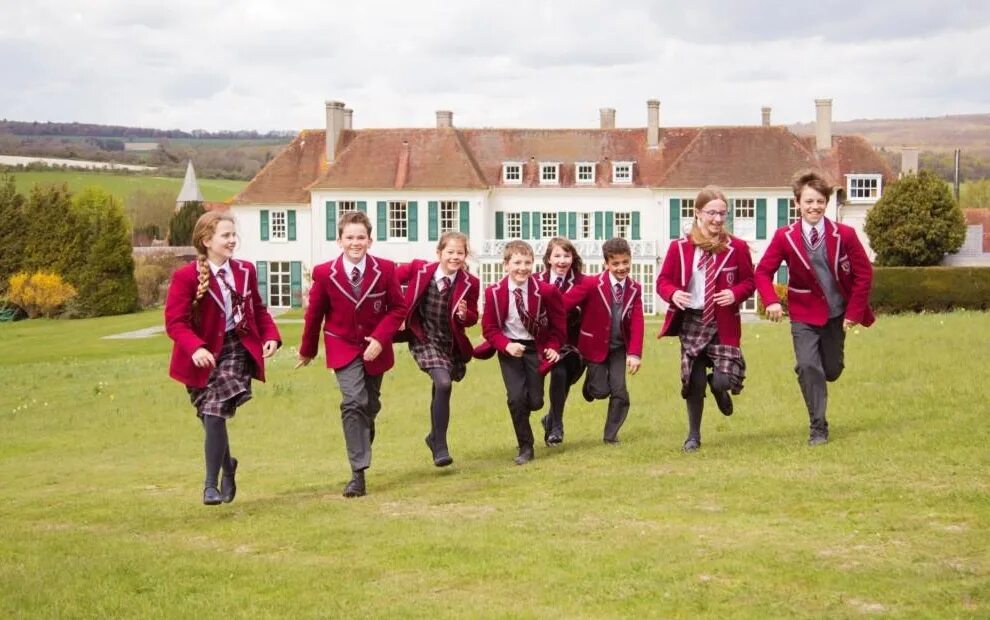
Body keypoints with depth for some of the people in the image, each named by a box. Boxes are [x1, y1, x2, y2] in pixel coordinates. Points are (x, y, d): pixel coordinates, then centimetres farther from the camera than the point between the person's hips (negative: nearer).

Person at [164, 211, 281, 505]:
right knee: (213, 417, 7)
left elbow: (258, 309, 15)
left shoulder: (245, 270, 6)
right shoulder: (186, 276, -10)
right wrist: (195, 348, -31)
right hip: (204, 355, -1)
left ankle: (211, 484, -3)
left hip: (237, 348, 1)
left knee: (216, 413, -13)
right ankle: (227, 465, 37)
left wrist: (271, 335, -3)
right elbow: (175, 321, -15)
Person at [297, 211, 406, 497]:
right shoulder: (324, 273, -13)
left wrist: (380, 338, -17)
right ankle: (358, 474, -19)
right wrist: (307, 351, 11)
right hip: (343, 347, -2)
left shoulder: (385, 269, -11)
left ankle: (361, 452, 44)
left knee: (370, 406, 15)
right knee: (353, 402, -19)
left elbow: (398, 308, -2)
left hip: (375, 349, 2)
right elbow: (314, 313, 0)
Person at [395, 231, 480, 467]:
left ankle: (435, 437, 46)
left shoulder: (470, 284, -10)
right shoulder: (419, 270, -13)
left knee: (440, 391, 17)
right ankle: (440, 448, -15)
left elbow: (473, 318, -1)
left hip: (451, 343, 3)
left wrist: (464, 314, -22)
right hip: (423, 339, -3)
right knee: (443, 383, -23)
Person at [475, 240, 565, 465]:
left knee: (535, 402, 0)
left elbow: (558, 322, 0)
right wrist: (506, 345, -22)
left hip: (536, 347, 0)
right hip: (509, 348, 0)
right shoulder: (494, 292, -14)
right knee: (516, 398, -12)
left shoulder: (545, 291, -15)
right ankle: (525, 448, 4)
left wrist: (553, 347, -10)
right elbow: (489, 328, -6)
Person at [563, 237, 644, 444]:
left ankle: (611, 435, 13)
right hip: (595, 346, -3)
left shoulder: (634, 289, -4)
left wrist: (635, 353, -21)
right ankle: (591, 381, 33)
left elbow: (637, 323, -10)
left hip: (619, 348, 3)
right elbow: (563, 306, -19)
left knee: (620, 392, -3)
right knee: (601, 391, -4)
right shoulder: (592, 284, -17)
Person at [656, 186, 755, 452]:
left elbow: (749, 281, 5)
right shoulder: (679, 247, -3)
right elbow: (663, 280, 2)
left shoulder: (736, 247, -2)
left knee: (723, 380, -11)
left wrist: (736, 293, -16)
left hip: (723, 323, 0)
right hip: (691, 321, 0)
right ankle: (693, 436, 21)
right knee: (694, 381, 3)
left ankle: (718, 386, 29)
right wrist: (673, 294, -20)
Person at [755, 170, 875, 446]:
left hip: (837, 313, 1)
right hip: (804, 315, -1)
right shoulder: (785, 236, -13)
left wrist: (854, 312, -8)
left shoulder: (844, 234, -12)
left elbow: (864, 273, -5)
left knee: (831, 370, 10)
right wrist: (771, 301, -25)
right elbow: (763, 272, -7)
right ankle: (818, 427, -2)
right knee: (808, 366, -14)